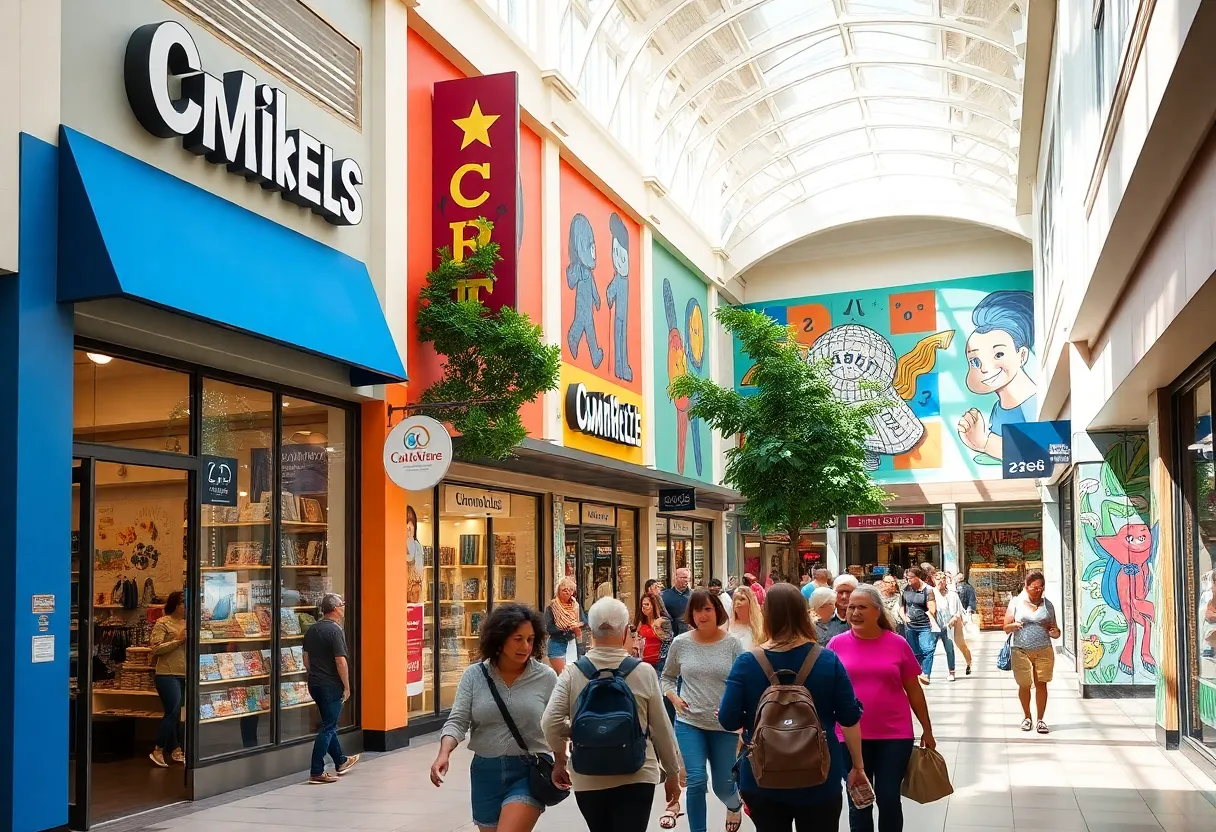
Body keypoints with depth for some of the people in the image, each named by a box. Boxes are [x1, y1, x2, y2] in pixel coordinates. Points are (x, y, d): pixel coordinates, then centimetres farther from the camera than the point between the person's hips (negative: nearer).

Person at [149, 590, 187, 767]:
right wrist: (178, 640, -17)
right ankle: (157, 751, -2)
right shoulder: (163, 623, -6)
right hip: (168, 674, -7)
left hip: (184, 674, 7)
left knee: (176, 714, 12)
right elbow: (155, 648, -14)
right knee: (173, 712, -11)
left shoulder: (187, 623, 13)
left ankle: (176, 751, 17)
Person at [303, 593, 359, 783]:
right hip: (331, 685, -9)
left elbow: (306, 660, 14)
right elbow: (341, 662, -20)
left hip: (314, 684, 9)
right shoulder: (335, 630, -17)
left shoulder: (311, 630, 8)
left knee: (329, 723, 21)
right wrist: (347, 687, -13)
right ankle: (317, 772, -2)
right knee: (328, 728, -2)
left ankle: (340, 761, 36)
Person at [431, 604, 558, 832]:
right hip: (486, 771, 3)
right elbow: (457, 721, -6)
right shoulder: (474, 675, -1)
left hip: (529, 771, -3)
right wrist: (444, 754, -23)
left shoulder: (546, 677, -5)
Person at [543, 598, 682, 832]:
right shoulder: (644, 673, -7)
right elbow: (662, 729, -1)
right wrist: (672, 773, 13)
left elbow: (550, 723, -11)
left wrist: (559, 762, 7)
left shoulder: (573, 673, -5)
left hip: (588, 780, 2)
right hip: (636, 778, -2)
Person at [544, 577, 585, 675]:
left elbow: (584, 623, 5)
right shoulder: (552, 607, -8)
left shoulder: (576, 606, 6)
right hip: (557, 644, -5)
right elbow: (549, 628, -15)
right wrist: (569, 628, -17)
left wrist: (576, 627, -18)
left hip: (573, 644, 5)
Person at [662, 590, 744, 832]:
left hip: (724, 726, 0)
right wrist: (674, 698, -5)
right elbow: (667, 677, 12)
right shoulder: (680, 643, -1)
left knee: (723, 785, 11)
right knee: (696, 781, -11)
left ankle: (735, 805, 47)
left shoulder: (732, 644, -5)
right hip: (689, 723, 0)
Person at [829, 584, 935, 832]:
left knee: (889, 799, 5)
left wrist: (927, 730, 9)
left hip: (894, 735, 0)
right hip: (851, 736, 0)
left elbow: (914, 690, 6)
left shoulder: (898, 643, -2)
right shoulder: (837, 644, -2)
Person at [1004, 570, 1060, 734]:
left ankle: (1040, 720, 10)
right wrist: (1015, 625, -18)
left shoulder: (1047, 604, 9)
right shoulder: (1016, 602, 3)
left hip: (1044, 651, 1)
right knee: (1024, 685, 3)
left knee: (1041, 684, -1)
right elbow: (1006, 628, 4)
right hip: (1021, 651, -1)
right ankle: (1026, 717, 21)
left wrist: (1055, 632, -10)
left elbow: (1055, 631, 14)